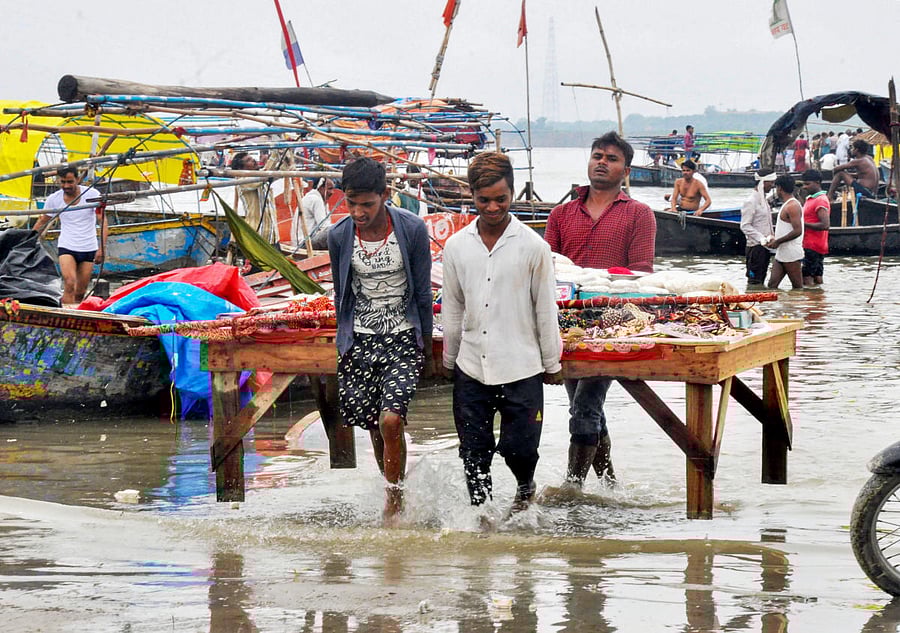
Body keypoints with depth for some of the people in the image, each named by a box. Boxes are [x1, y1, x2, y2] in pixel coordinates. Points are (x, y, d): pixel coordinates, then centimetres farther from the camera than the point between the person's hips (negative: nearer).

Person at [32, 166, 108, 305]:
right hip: (66, 248, 0)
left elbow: (103, 220, -9)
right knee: (69, 284, -22)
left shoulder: (92, 194, -7)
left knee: (80, 293, 2)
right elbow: (42, 222, 14)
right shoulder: (54, 199, -1)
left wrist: (102, 247, -18)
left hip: (88, 249, 0)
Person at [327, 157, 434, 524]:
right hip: (360, 339, 3)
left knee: (391, 421, -16)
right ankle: (394, 491, 28)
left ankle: (393, 507, -3)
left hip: (403, 336, -3)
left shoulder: (412, 230, -11)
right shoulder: (339, 236, -5)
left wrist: (426, 348, 5)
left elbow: (423, 293, 0)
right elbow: (341, 295, 10)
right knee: (373, 427, 5)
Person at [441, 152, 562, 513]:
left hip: (521, 366, -2)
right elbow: (452, 308, 12)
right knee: (474, 451, 6)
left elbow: (545, 309, 1)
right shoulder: (456, 246, 4)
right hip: (471, 367, 3)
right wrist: (449, 360, 16)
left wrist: (552, 363, 5)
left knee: (519, 446, 1)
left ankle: (525, 486, 32)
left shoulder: (533, 246, -4)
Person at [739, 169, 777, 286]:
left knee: (761, 281, 12)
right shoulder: (751, 201, -14)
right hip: (755, 246, -9)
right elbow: (745, 226, -17)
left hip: (765, 246, 9)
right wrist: (762, 239, -23)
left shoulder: (764, 200, 15)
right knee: (754, 282, -8)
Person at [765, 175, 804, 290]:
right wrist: (775, 239, 14)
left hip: (792, 255, -10)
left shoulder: (792, 206, -15)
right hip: (781, 254, 10)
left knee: (798, 287, -3)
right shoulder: (786, 205, 18)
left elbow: (797, 231, -24)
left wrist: (778, 241, -17)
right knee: (772, 285, 3)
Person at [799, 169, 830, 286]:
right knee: (817, 278, 12)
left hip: (813, 247, -10)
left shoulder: (820, 201, -14)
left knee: (807, 278, -12)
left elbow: (825, 225, -24)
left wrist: (804, 224, -19)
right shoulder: (810, 199, 18)